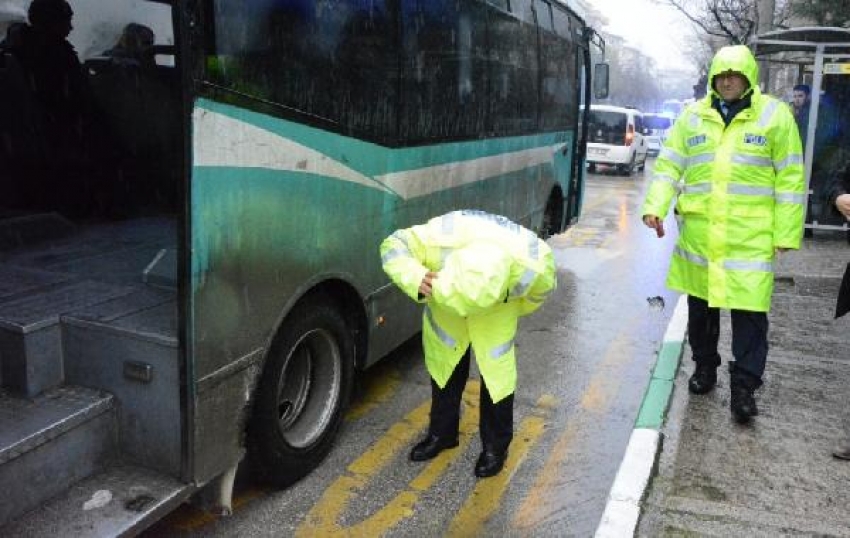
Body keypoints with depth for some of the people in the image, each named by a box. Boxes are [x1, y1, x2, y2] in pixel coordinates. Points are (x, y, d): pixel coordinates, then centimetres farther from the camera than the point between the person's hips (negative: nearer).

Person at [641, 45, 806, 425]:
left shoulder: (775, 115, -1)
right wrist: (655, 206, -9)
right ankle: (704, 367, 33)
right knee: (700, 306, 14)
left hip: (750, 237, -3)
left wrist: (786, 234, -4)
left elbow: (790, 178, 0)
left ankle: (744, 386, 10)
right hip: (698, 232, 3)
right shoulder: (693, 116, 7)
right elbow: (669, 165, 6)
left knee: (749, 311, -2)